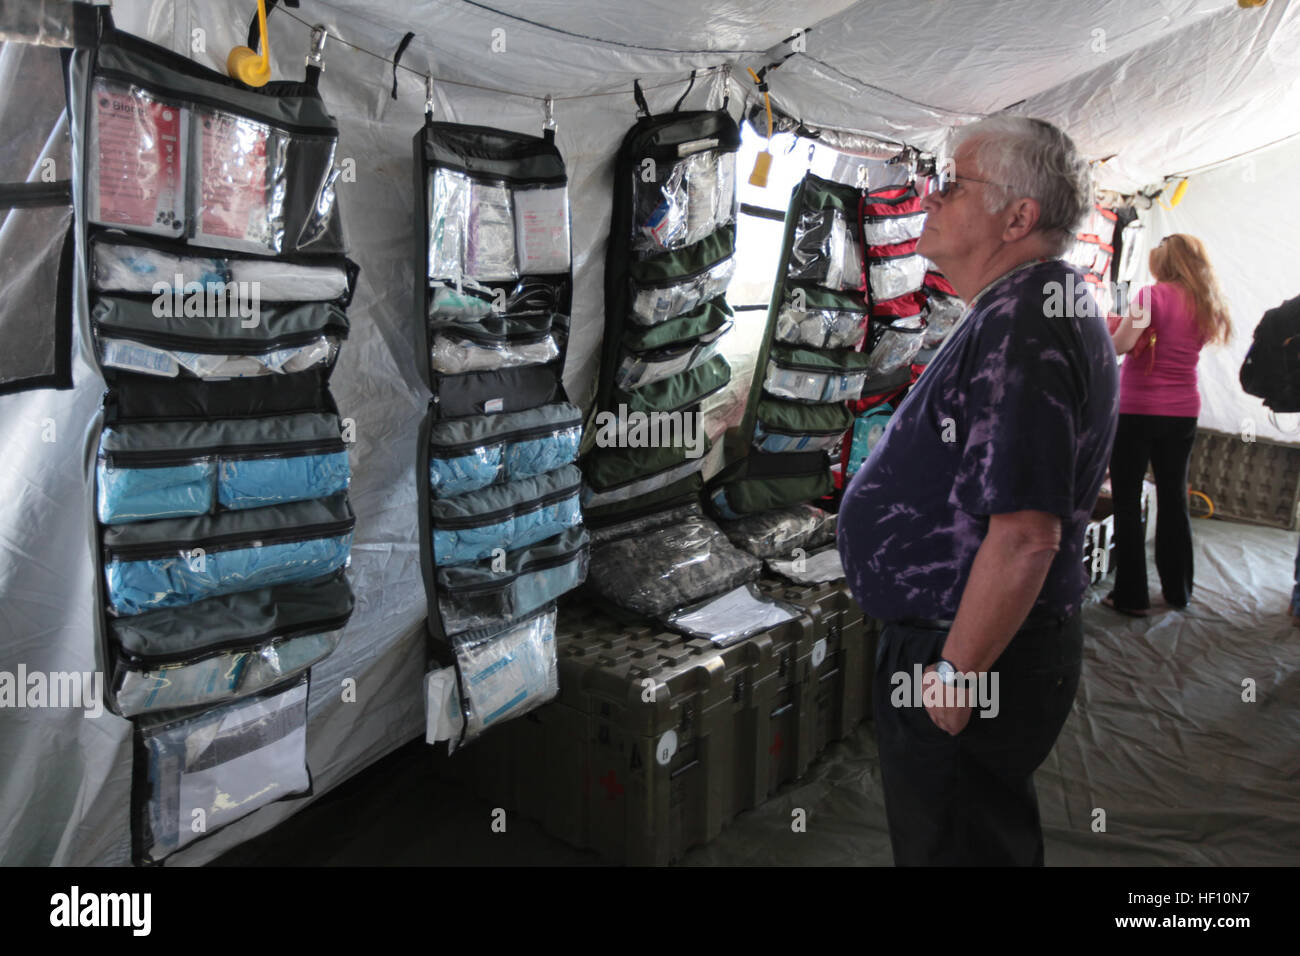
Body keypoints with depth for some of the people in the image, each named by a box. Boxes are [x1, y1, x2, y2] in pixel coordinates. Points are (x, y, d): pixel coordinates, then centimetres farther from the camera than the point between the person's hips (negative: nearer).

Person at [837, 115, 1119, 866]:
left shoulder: (1019, 330, -24)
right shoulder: (1052, 303, 12)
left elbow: (1025, 536, -30)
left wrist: (955, 670, -22)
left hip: (971, 655, -10)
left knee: (952, 845, 8)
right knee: (997, 836, 26)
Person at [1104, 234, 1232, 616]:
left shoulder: (1153, 295, -11)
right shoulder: (1206, 305, 7)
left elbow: (1122, 344, -17)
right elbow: (1183, 346, 15)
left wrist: (1111, 326, 3)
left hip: (1139, 409, -6)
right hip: (1184, 412, 6)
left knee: (1127, 499, 2)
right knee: (1174, 498, 15)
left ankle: (1131, 594, 3)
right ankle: (1177, 589, 24)